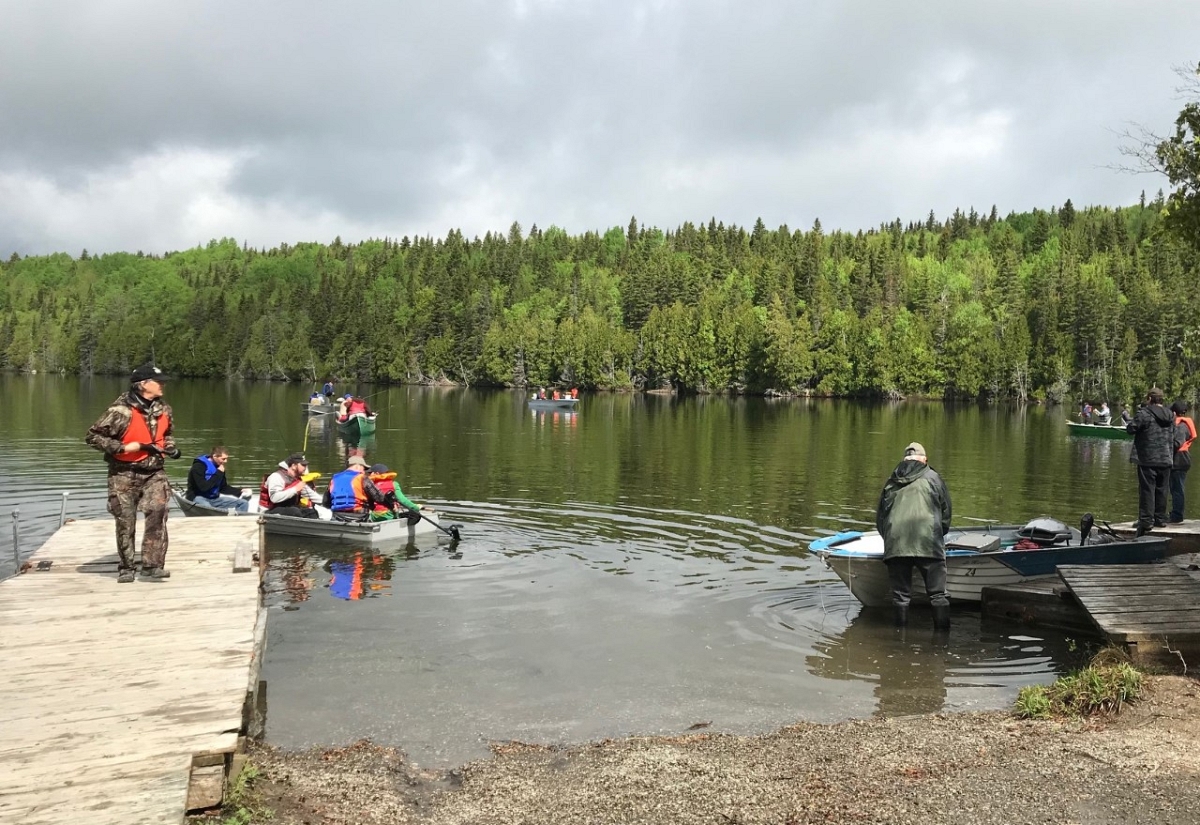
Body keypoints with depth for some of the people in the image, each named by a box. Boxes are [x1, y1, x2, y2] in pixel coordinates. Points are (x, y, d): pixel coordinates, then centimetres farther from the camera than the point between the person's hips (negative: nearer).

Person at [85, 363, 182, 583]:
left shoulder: (163, 409, 5)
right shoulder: (121, 410, -16)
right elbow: (93, 437, -13)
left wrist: (170, 447, 5)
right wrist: (123, 447, -20)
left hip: (153, 473, 4)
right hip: (124, 474, -4)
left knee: (157, 513, -13)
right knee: (125, 521, 5)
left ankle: (152, 565, -9)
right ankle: (126, 568, 20)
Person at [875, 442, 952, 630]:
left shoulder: (892, 482, 22)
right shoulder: (932, 477, 14)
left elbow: (880, 517, 24)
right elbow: (946, 512, 16)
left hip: (895, 544, 3)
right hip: (928, 542, -3)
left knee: (899, 594, 9)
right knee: (938, 593, 3)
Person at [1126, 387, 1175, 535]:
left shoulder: (1144, 414, -13)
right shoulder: (1170, 416, 8)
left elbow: (1131, 429, -10)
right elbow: (1173, 436, 17)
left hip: (1147, 460, -5)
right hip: (1165, 459, 6)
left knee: (1147, 490, -2)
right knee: (1161, 490, 13)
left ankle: (1146, 520, -3)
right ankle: (1160, 518, 18)